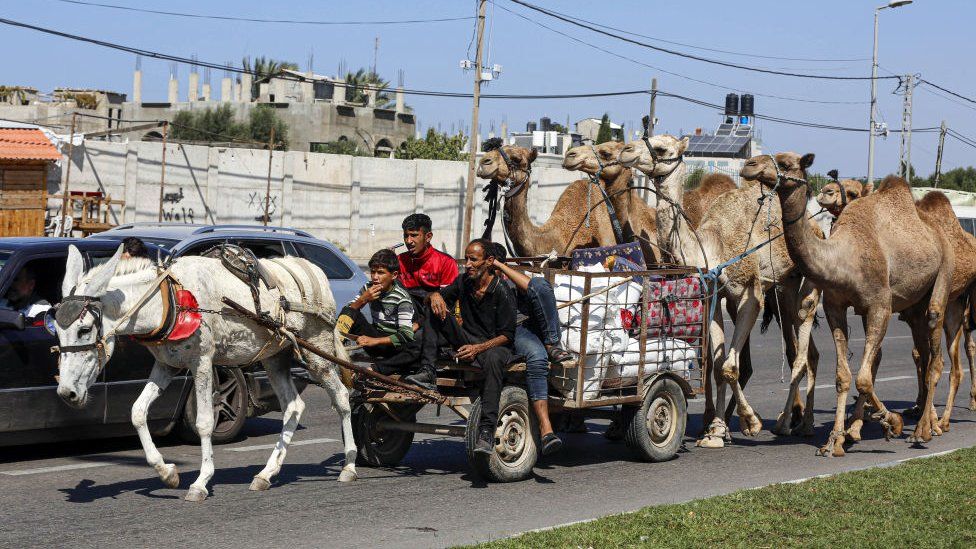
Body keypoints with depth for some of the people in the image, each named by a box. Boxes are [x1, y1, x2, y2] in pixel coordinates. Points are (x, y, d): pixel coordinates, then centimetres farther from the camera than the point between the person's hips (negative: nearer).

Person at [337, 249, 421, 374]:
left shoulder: (401, 297, -15)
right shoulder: (368, 289, 1)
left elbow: (406, 334, -26)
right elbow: (348, 312, -3)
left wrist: (375, 341, -35)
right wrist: (363, 299, -22)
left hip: (392, 344, -4)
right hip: (375, 338, 4)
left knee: (417, 348, -38)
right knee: (348, 312, -15)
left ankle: (374, 369, -47)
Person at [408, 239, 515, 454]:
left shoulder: (502, 291, -14)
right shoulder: (463, 283, 3)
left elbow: (507, 335, -15)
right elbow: (441, 295, 16)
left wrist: (479, 348, -28)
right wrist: (435, 296, -11)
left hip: (494, 345, -6)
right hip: (467, 343, 6)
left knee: (493, 358, -43)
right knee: (435, 308, -8)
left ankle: (486, 431, -49)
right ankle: (427, 371, -18)